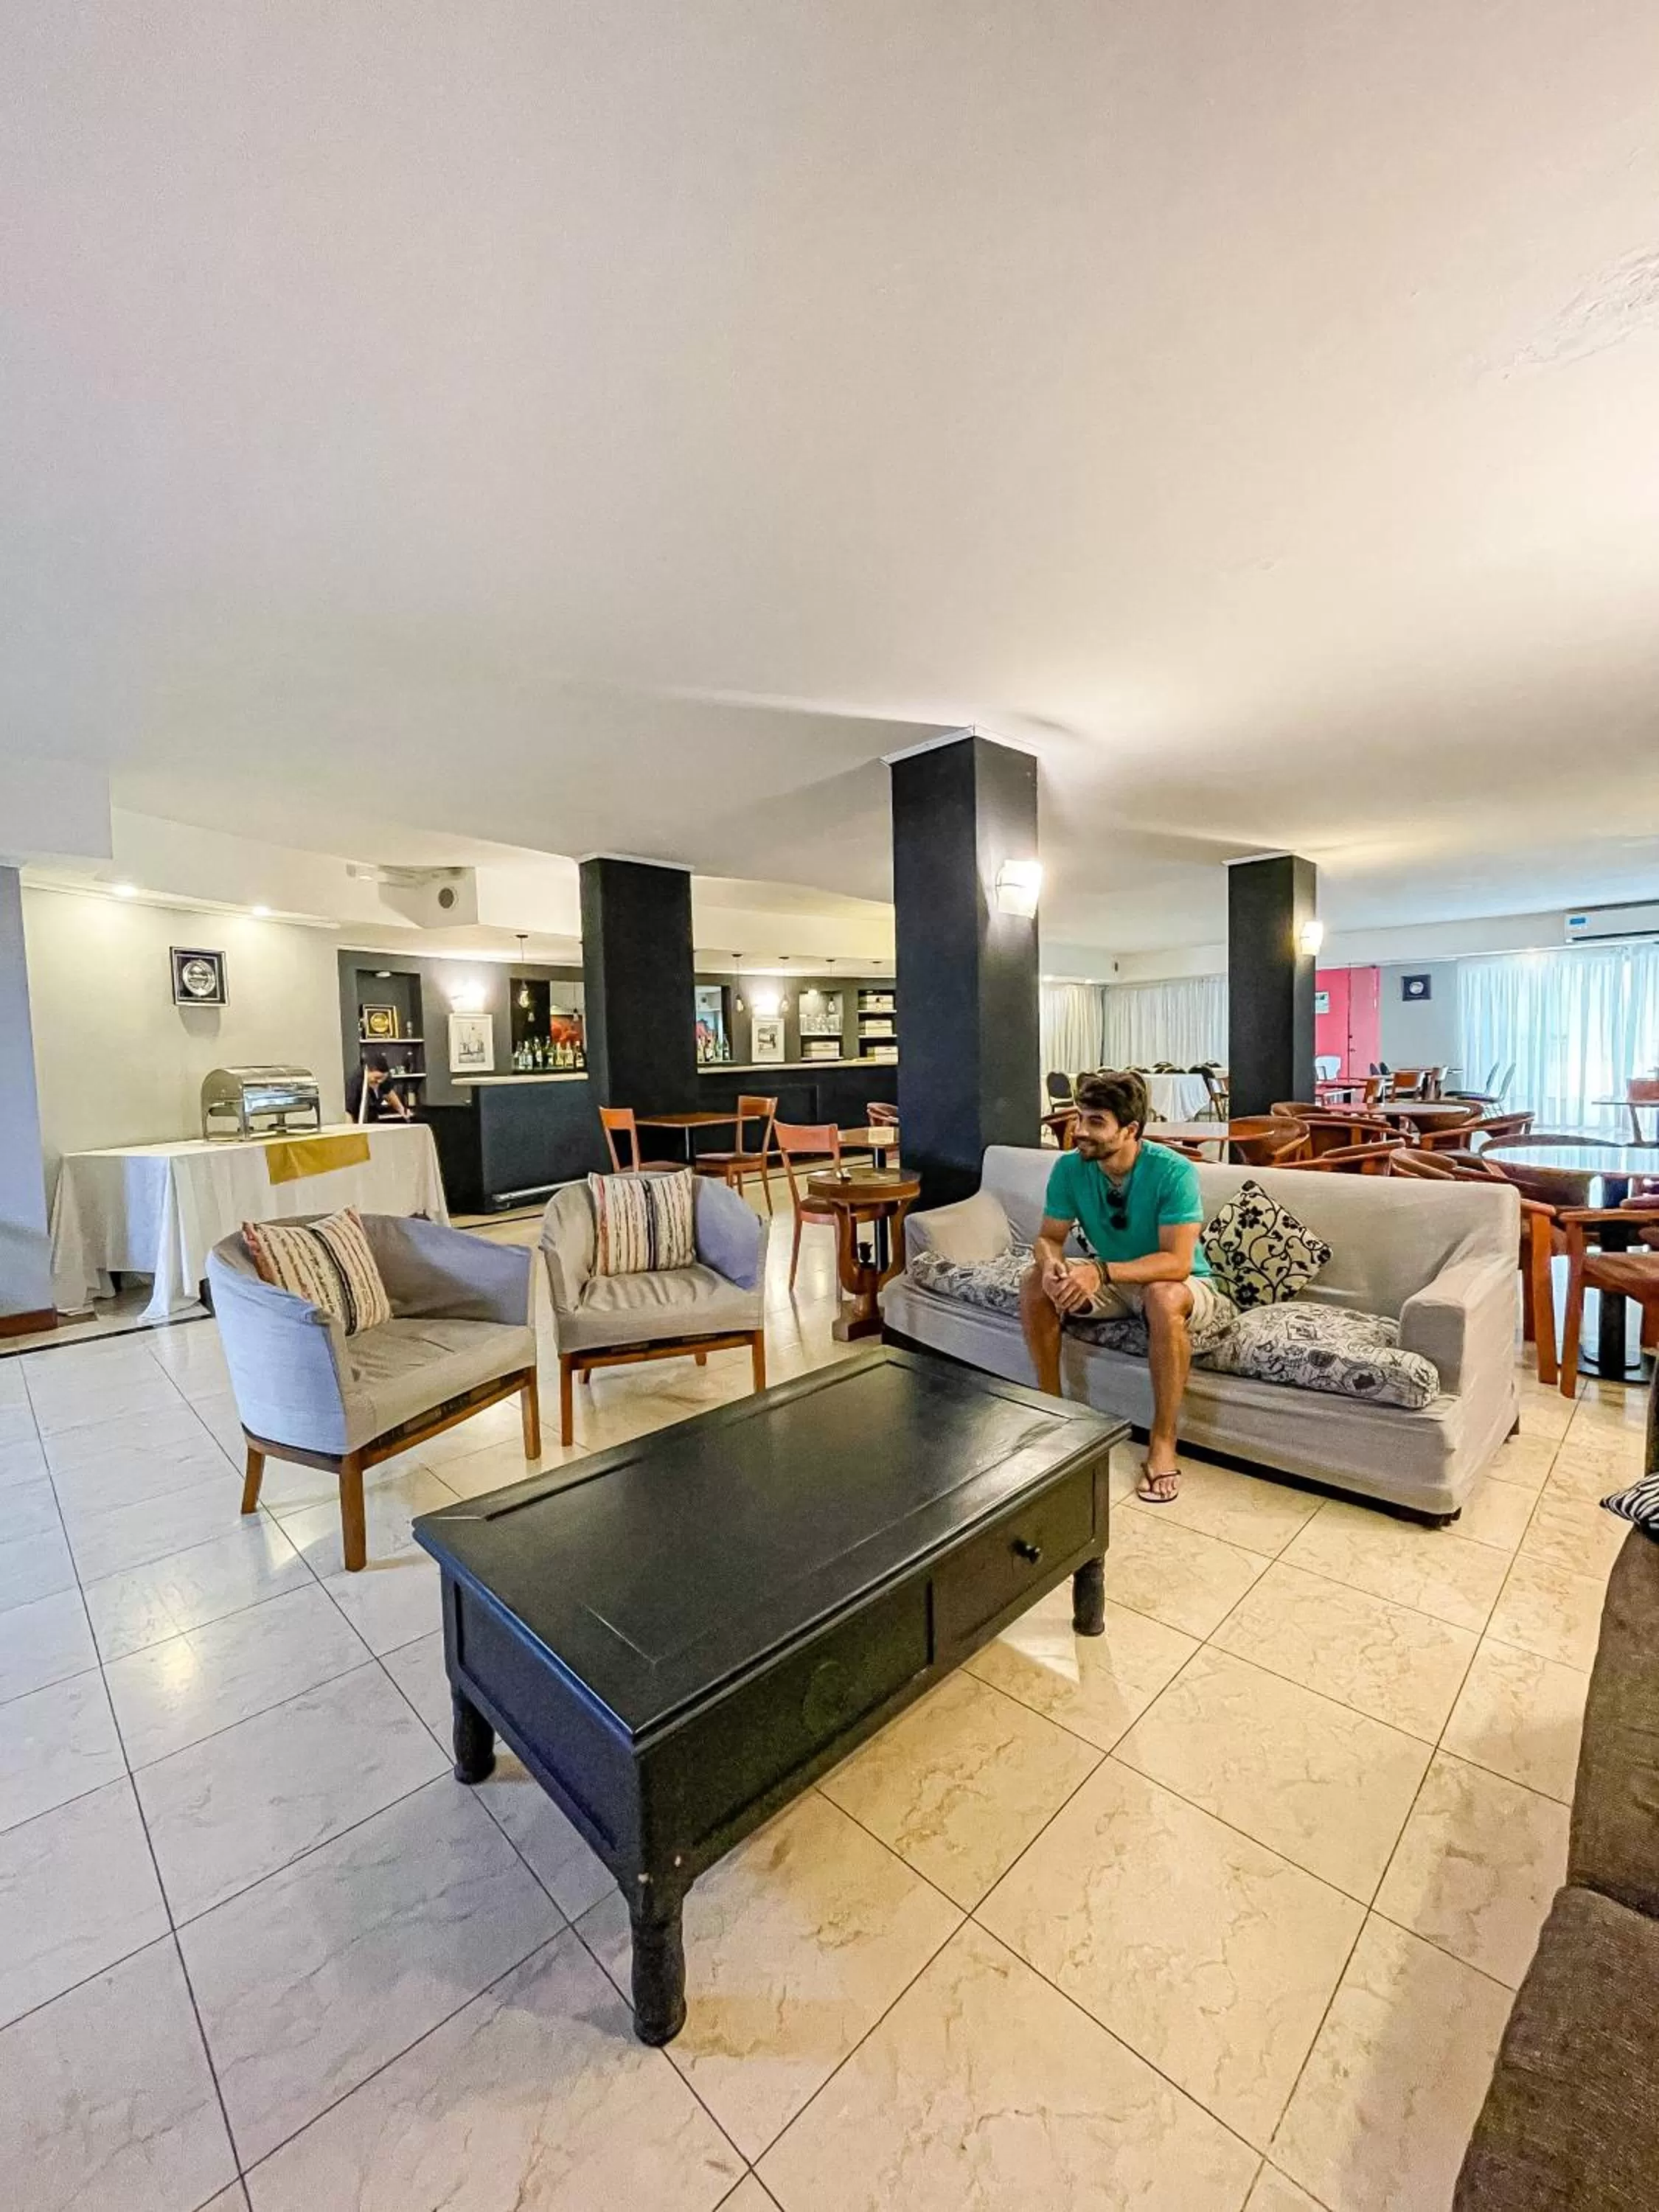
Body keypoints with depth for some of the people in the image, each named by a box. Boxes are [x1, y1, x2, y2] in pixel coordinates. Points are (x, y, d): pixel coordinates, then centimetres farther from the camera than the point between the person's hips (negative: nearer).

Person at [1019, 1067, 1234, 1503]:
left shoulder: (1174, 1171, -27)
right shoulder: (1070, 1168, -14)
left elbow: (1176, 1262, -34)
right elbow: (1048, 1238, -8)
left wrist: (1100, 1271, -46)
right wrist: (1051, 1265, -33)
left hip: (1175, 1282, -4)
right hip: (1110, 1279, 5)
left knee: (1164, 1298, -38)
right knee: (1035, 1285, -17)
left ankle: (1162, 1443, -24)